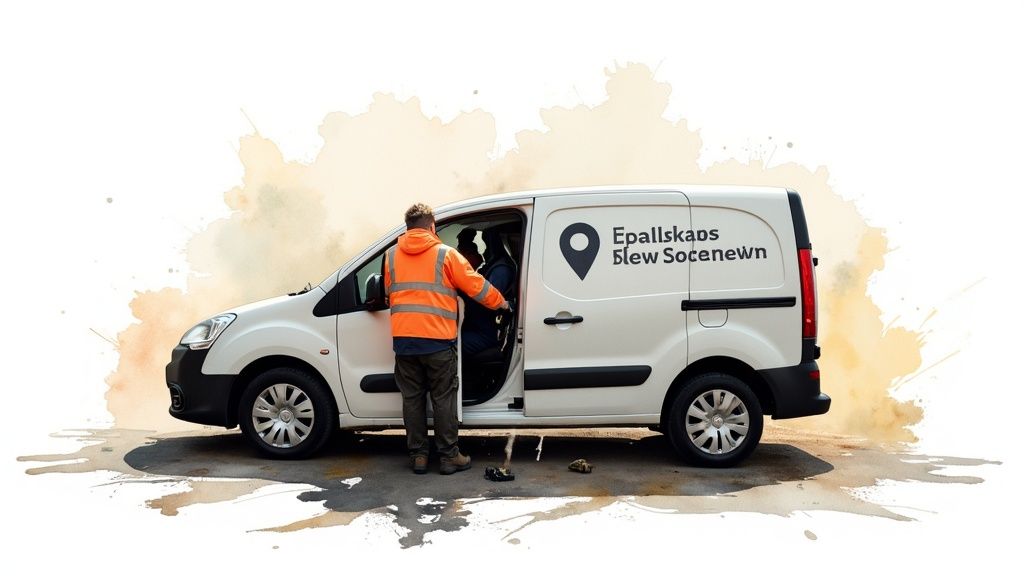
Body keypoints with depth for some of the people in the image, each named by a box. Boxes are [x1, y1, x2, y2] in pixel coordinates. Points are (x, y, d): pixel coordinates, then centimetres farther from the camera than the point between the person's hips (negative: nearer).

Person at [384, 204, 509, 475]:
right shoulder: (445, 254, -1)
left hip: (403, 339, 3)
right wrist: (500, 302, 18)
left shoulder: (391, 256, 10)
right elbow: (476, 285, 2)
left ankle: (418, 455, 15)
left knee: (412, 398, 10)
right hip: (437, 340, -3)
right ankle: (449, 456, 10)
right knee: (444, 399, 5)